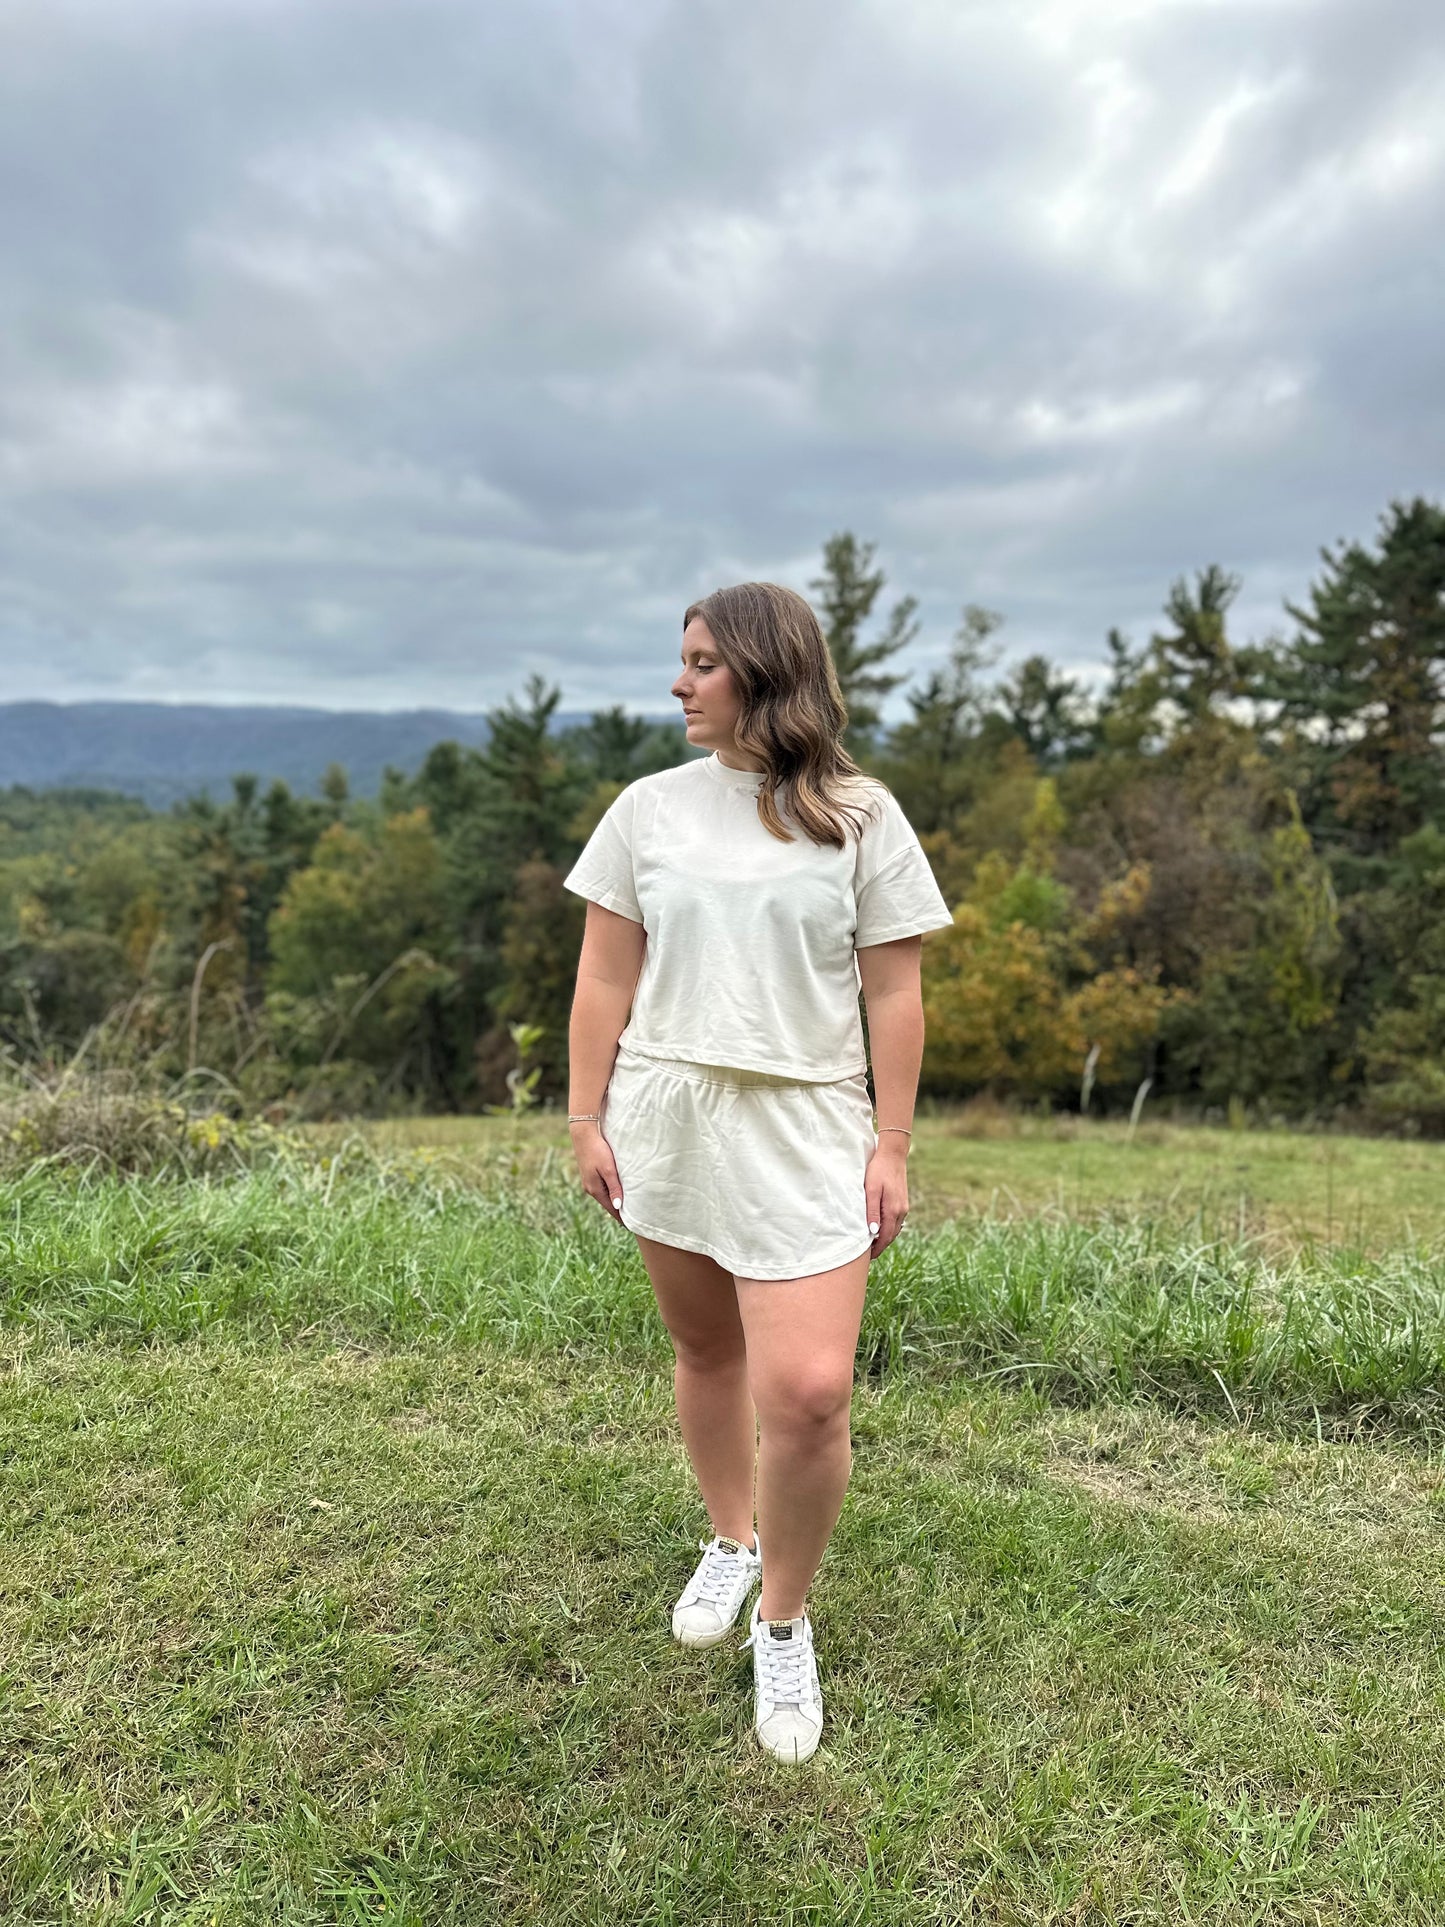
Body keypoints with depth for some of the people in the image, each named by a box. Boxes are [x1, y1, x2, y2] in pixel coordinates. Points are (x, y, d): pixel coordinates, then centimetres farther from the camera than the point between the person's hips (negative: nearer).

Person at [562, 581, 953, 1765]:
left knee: (809, 1392, -11)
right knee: (705, 1351, 17)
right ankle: (730, 1542, 43)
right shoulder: (651, 808, 5)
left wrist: (892, 1144, -3)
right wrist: (587, 1119, 3)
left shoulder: (860, 817, 0)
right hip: (666, 1120, 3)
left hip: (805, 1131, -2)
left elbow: (894, 994, 0)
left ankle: (785, 1619, 16)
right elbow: (605, 979, 6)